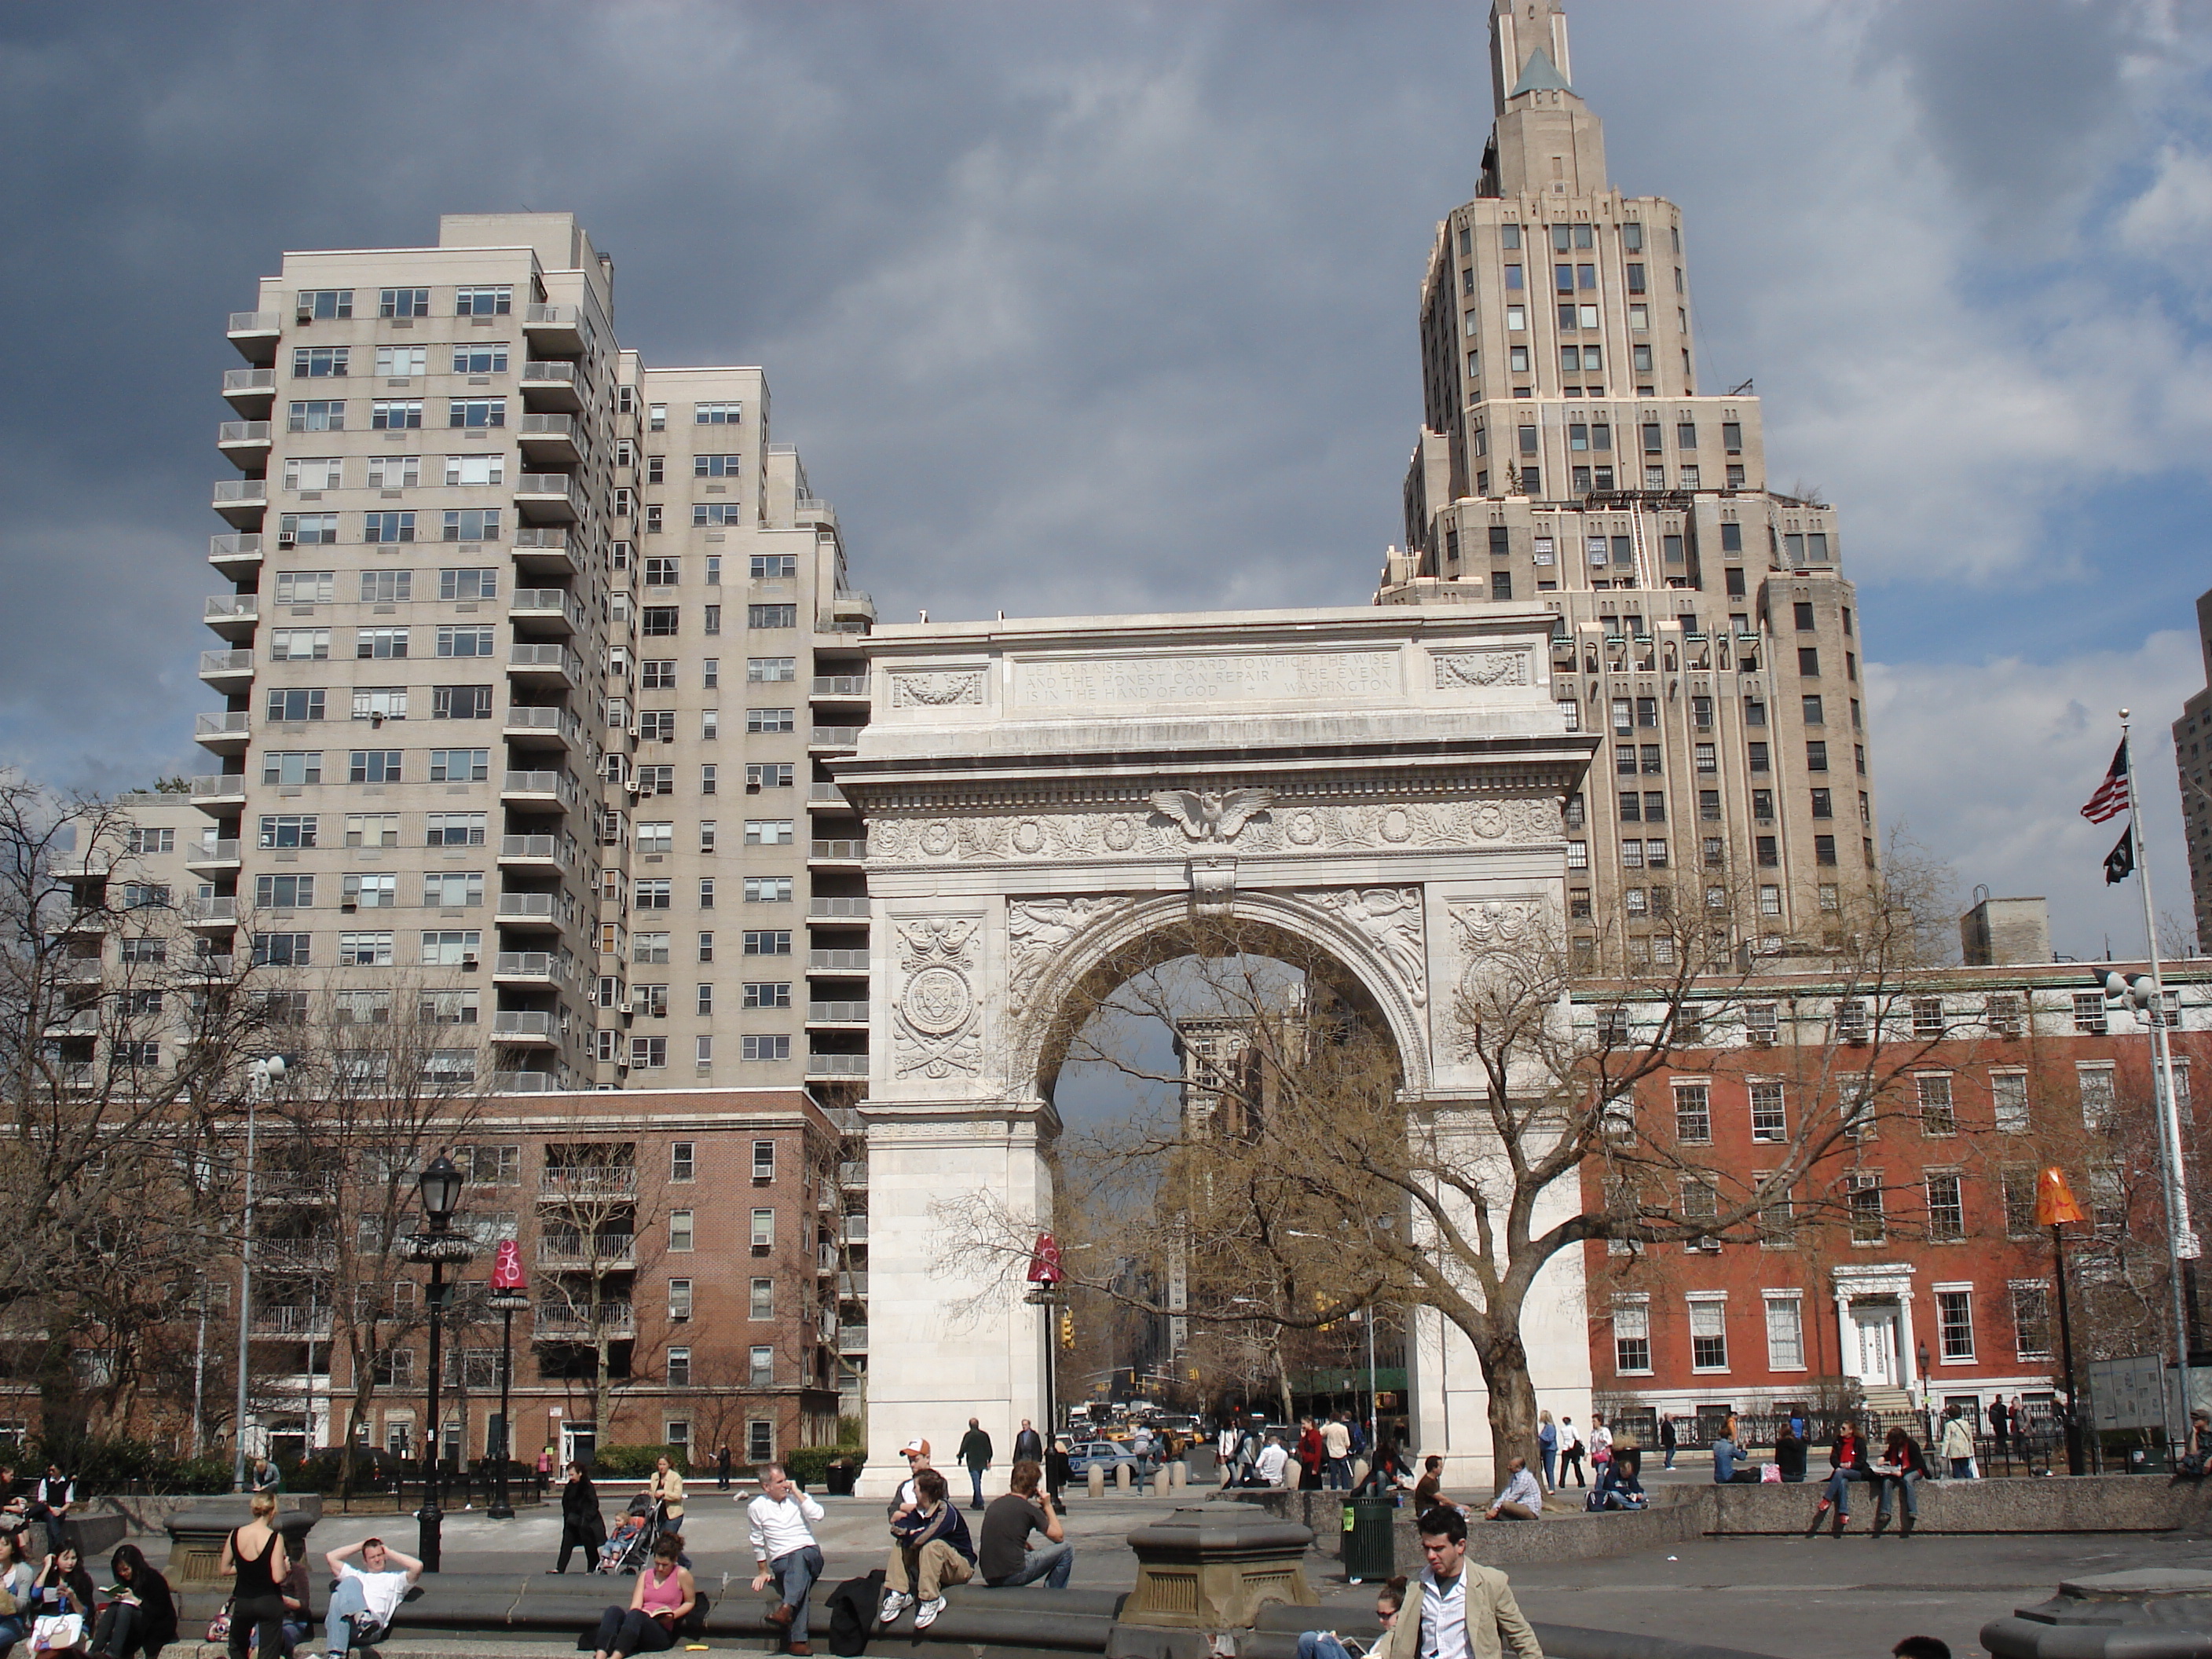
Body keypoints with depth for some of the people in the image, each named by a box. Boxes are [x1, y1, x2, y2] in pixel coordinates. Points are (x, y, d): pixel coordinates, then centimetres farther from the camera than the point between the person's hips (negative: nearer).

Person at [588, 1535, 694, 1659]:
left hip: (662, 1633, -4)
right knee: (614, 1611, -27)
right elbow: (636, 1605, 8)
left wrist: (673, 1616, -6)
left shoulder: (681, 1574, 8)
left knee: (635, 1615, -36)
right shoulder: (645, 1575, 20)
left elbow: (690, 1602, 12)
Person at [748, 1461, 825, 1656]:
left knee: (800, 1556, -37)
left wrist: (797, 1492, -5)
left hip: (810, 1554, 1)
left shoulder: (798, 1498, 11)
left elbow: (817, 1515, -8)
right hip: (781, 1560, 0)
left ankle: (786, 1608, -57)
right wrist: (763, 1571, 13)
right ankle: (797, 1640, -46)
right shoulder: (756, 1508, 8)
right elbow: (758, 1543, 15)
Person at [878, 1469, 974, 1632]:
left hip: (961, 1567, -7)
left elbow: (921, 1539, -32)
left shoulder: (947, 1513, -23)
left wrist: (908, 1533, -13)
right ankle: (898, 1595, -19)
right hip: (929, 1567, 8)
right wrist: (912, 1533, -25)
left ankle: (931, 1601, -32)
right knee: (901, 1544, -8)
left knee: (933, 1545, -35)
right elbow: (896, 1529, -9)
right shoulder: (918, 1511, 2)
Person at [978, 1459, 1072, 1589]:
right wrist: (1048, 1506, 11)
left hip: (988, 1576, 7)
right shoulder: (1028, 1509, -7)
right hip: (1012, 1575, -7)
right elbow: (1058, 1536, 1)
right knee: (1066, 1549, 4)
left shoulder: (995, 1504, 12)